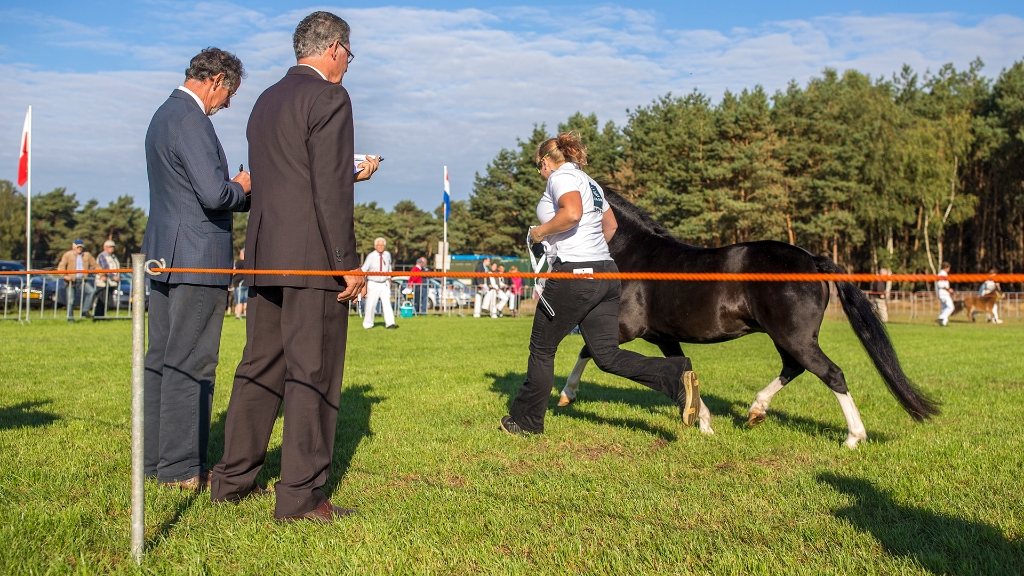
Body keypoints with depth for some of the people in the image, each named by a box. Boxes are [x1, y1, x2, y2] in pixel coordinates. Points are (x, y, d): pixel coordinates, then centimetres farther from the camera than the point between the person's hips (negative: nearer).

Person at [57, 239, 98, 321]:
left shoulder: (87, 255, 10)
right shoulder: (68, 255, 2)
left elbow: (95, 265, 15)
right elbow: (61, 266, -6)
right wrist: (65, 275, -24)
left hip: (82, 280, 2)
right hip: (71, 280, -2)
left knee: (91, 291, -23)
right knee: (71, 300, -2)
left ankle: (85, 311, -16)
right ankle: (70, 317, 12)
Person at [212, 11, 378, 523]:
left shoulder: (266, 100, 18)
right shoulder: (328, 98, -8)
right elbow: (331, 191, -15)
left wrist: (351, 173, 30)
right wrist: (348, 264, -13)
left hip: (264, 257, 8)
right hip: (312, 258, -8)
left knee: (259, 367, 15)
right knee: (313, 374, -3)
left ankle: (233, 479, 23)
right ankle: (301, 496, 2)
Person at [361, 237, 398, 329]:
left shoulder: (387, 255, 2)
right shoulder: (371, 256, -10)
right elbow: (364, 270, -8)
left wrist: (389, 278, 22)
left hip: (384, 284, 3)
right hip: (373, 284, -3)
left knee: (387, 302, -10)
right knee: (371, 305, 1)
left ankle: (390, 323, -17)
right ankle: (368, 324, 17)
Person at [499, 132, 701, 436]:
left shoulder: (561, 176, -6)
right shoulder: (589, 182, 22)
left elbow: (572, 213, -26)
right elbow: (610, 225, 35)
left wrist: (541, 231, -12)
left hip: (574, 274, -9)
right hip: (605, 273, 9)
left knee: (542, 348, 7)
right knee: (608, 355, 3)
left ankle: (526, 420, 19)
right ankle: (677, 375, -15)